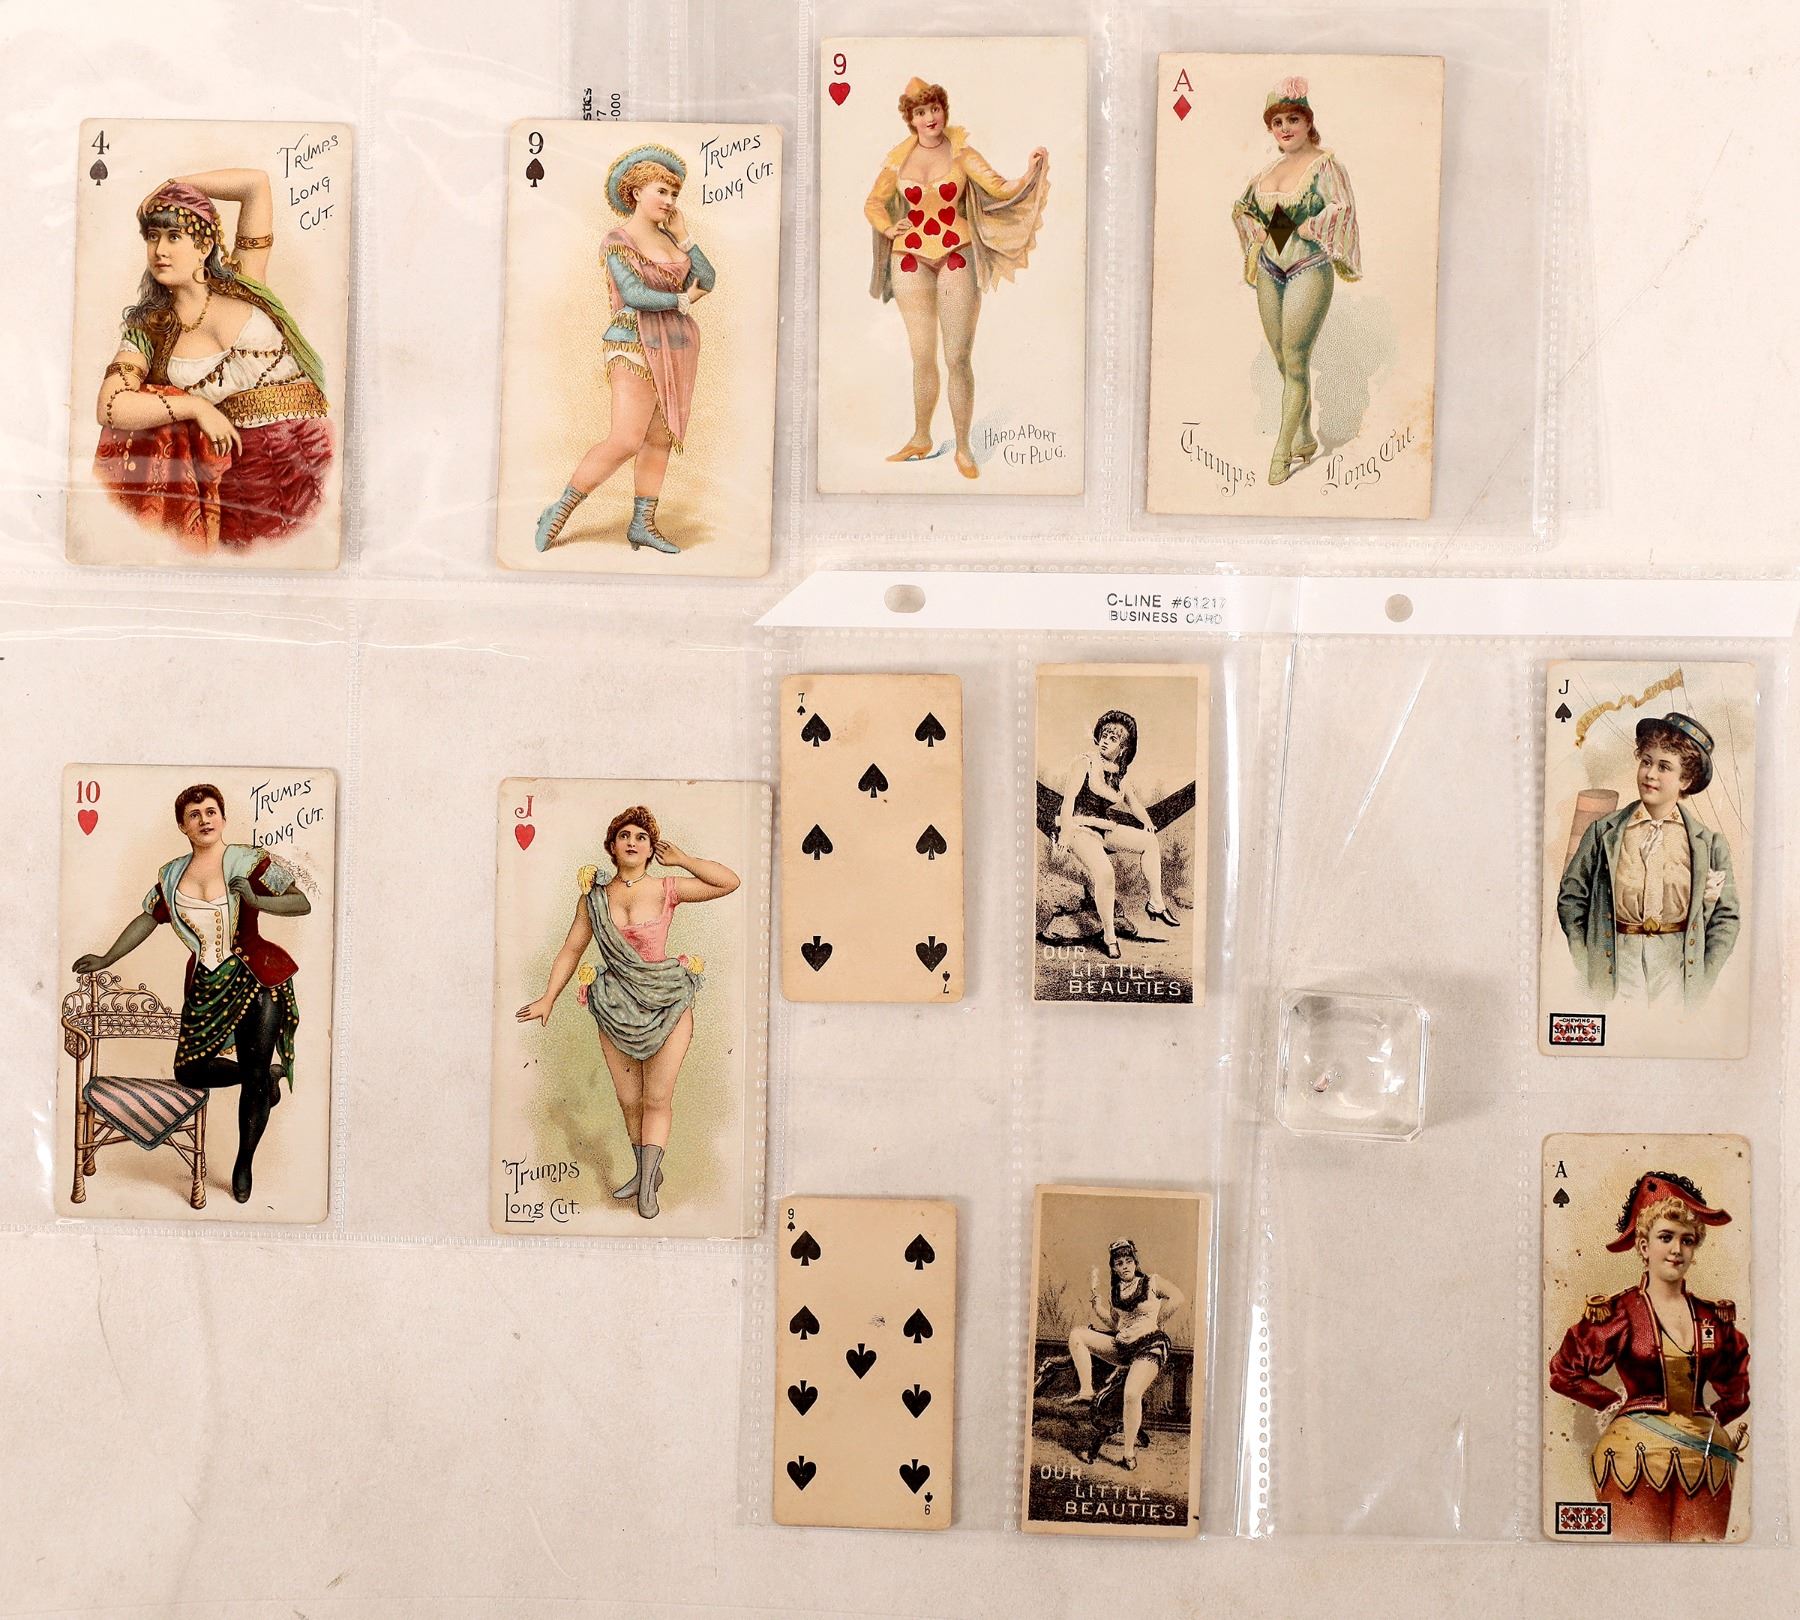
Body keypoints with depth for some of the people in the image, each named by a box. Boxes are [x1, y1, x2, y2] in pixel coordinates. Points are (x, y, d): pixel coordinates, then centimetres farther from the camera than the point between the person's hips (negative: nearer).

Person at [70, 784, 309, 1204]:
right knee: (189, 1072, 2)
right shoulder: (172, 875, 10)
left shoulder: (248, 861, -6)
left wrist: (256, 900, -22)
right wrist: (106, 959, 22)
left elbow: (303, 904, -9)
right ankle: (270, 1073, 27)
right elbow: (147, 920, 21)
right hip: (206, 985, 5)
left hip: (257, 980, -5)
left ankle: (244, 1165, 17)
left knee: (254, 1077, -2)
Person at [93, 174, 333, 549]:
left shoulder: (242, 285, 10)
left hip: (310, 452, -1)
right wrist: (196, 407, -10)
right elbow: (109, 407, -5)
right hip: (239, 464, 2)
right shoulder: (149, 332, 9)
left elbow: (256, 182, 6)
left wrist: (170, 186, 12)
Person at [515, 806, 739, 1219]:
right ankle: (646, 1171, 25)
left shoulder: (667, 891, -4)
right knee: (629, 1100, 9)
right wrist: (548, 998, 2)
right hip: (616, 1010, 3)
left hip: (667, 1005, -3)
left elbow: (729, 882, -10)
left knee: (657, 1098, -2)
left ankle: (647, 1183, 4)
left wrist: (680, 859, -7)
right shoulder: (593, 898, 3)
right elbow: (571, 950, 8)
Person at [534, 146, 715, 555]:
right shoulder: (618, 239, -10)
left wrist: (683, 236, 1)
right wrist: (683, 300, -8)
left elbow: (708, 281, 6)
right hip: (637, 348, -8)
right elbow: (634, 294, -20)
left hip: (676, 349, 8)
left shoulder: (668, 237, 12)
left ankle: (642, 524, 11)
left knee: (661, 438, 6)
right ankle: (558, 513, -4)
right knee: (625, 442, -15)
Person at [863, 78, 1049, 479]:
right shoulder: (899, 160, 6)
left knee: (958, 358, -6)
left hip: (956, 258, -2)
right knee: (922, 357, 9)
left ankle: (963, 448, 2)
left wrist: (1030, 173, -26)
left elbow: (1001, 189, -9)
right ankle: (921, 439, 23)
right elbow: (873, 204, 16)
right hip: (911, 260, 2)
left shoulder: (962, 154, 0)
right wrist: (889, 229, -3)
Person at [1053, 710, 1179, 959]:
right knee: (1104, 873, -30)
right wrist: (1065, 832, -24)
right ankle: (1109, 935, -19)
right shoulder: (1085, 762, -5)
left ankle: (1156, 904, -1)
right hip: (1079, 828, -7)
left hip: (1105, 829, 7)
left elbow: (1134, 804, 20)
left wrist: (1146, 821, 0)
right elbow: (1069, 796, -14)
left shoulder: (1119, 775, 14)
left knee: (1149, 841, -7)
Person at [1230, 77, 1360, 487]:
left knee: (1295, 362, -7)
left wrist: (1306, 230, -14)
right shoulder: (1271, 167, 12)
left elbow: (1344, 208, -20)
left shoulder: (1324, 163, -7)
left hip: (1308, 270, -7)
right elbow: (1241, 206, 26)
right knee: (1285, 362, 11)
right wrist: (1259, 233, 8)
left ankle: (1282, 452, -3)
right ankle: (1306, 439, 24)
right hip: (1270, 270, 7)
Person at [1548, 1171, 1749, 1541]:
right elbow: (1564, 1371, 6)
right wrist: (1614, 1404, 2)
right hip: (1638, 1453, -4)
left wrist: (1717, 1417, 14)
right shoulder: (1617, 1313, -1)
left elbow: (1738, 1382, 28)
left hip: (1704, 1456, 4)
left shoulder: (1714, 1317, 11)